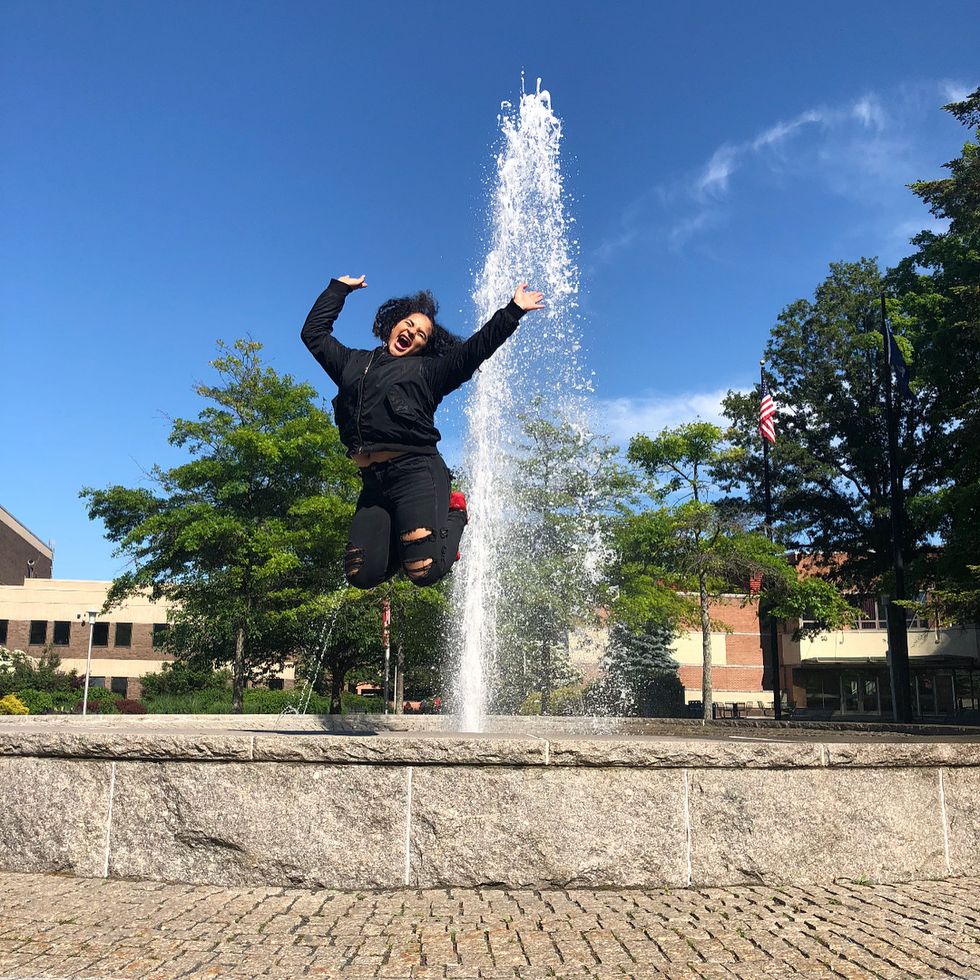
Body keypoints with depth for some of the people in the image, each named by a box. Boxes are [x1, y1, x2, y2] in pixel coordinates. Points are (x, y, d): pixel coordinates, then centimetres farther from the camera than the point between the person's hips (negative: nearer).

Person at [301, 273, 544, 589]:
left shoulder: (427, 370, 14)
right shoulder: (353, 362, 25)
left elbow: (477, 347, 7)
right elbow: (314, 332, 34)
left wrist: (512, 311, 3)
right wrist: (338, 289, 36)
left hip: (416, 472, -4)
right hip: (373, 481, 4)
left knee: (424, 571, -16)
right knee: (362, 575, -9)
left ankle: (454, 513, 14)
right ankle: (400, 540, 20)